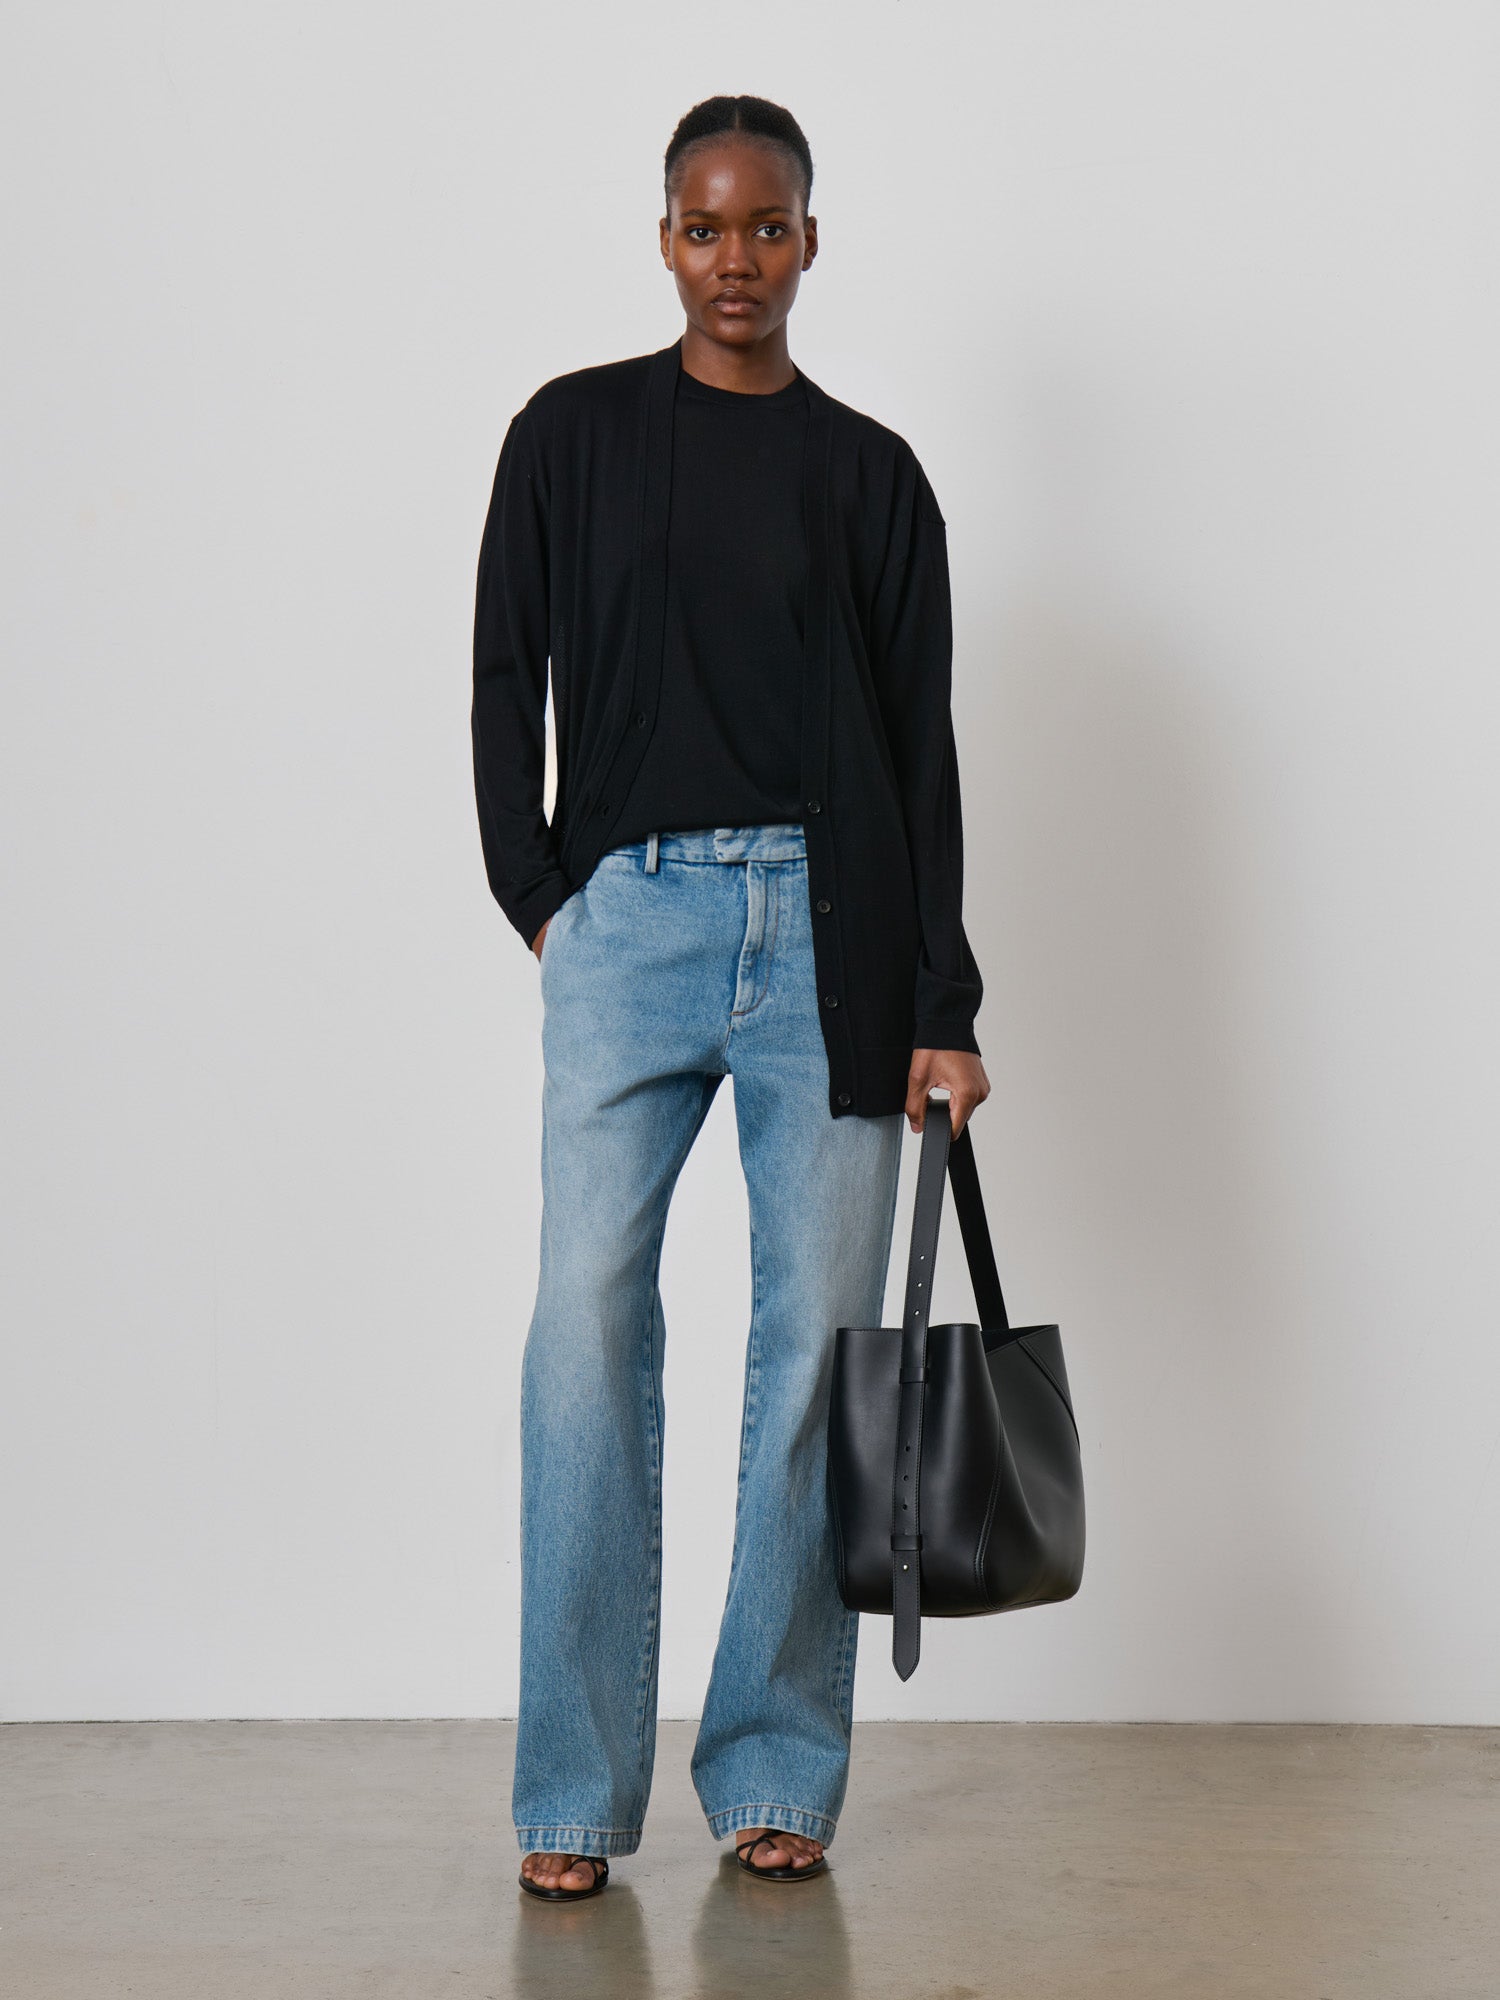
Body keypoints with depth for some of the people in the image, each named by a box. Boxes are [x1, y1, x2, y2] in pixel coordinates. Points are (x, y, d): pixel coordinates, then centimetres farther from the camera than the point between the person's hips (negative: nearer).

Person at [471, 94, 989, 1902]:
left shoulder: (869, 473, 9)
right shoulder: (573, 433, 9)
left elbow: (922, 740, 7)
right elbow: (505, 678, 11)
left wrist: (943, 1008, 3)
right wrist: (535, 898, 1)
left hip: (828, 925, 1)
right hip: (628, 916, 0)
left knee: (815, 1333, 0)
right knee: (587, 1329, -9)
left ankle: (776, 1773, 10)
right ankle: (575, 1791, -1)